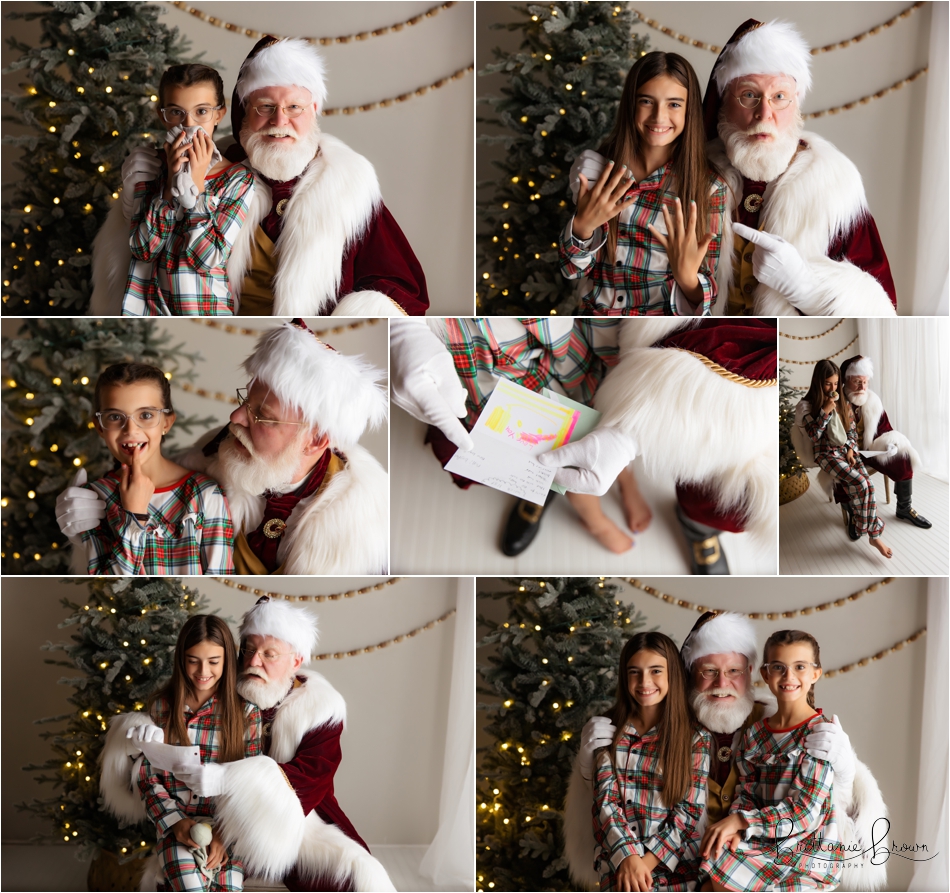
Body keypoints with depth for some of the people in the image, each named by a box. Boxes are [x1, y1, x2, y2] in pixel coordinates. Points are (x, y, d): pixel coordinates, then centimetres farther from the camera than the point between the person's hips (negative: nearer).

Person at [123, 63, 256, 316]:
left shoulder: (238, 178, -7)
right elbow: (143, 248, -10)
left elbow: (207, 258, -15)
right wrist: (171, 181, -14)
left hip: (207, 307, -2)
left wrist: (196, 183, -15)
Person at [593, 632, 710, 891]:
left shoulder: (696, 738, 4)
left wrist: (647, 860, -12)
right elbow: (605, 801, 1)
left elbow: (689, 813, -1)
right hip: (619, 863, 1)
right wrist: (629, 857, -14)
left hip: (678, 867, -1)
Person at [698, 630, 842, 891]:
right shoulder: (754, 735, 10)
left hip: (809, 854, -5)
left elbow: (806, 812, -14)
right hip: (766, 847, 5)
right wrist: (734, 829, -16)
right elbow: (746, 795, 6)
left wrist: (741, 820, -17)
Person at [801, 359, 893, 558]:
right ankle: (864, 528, -12)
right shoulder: (807, 404, -5)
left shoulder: (843, 401, 9)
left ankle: (874, 535, -18)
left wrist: (851, 449, -5)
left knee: (868, 485, -22)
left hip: (847, 450, 4)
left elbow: (852, 429, 12)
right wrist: (826, 411, -20)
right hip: (827, 453, -4)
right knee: (860, 484, -28)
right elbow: (813, 434, -13)